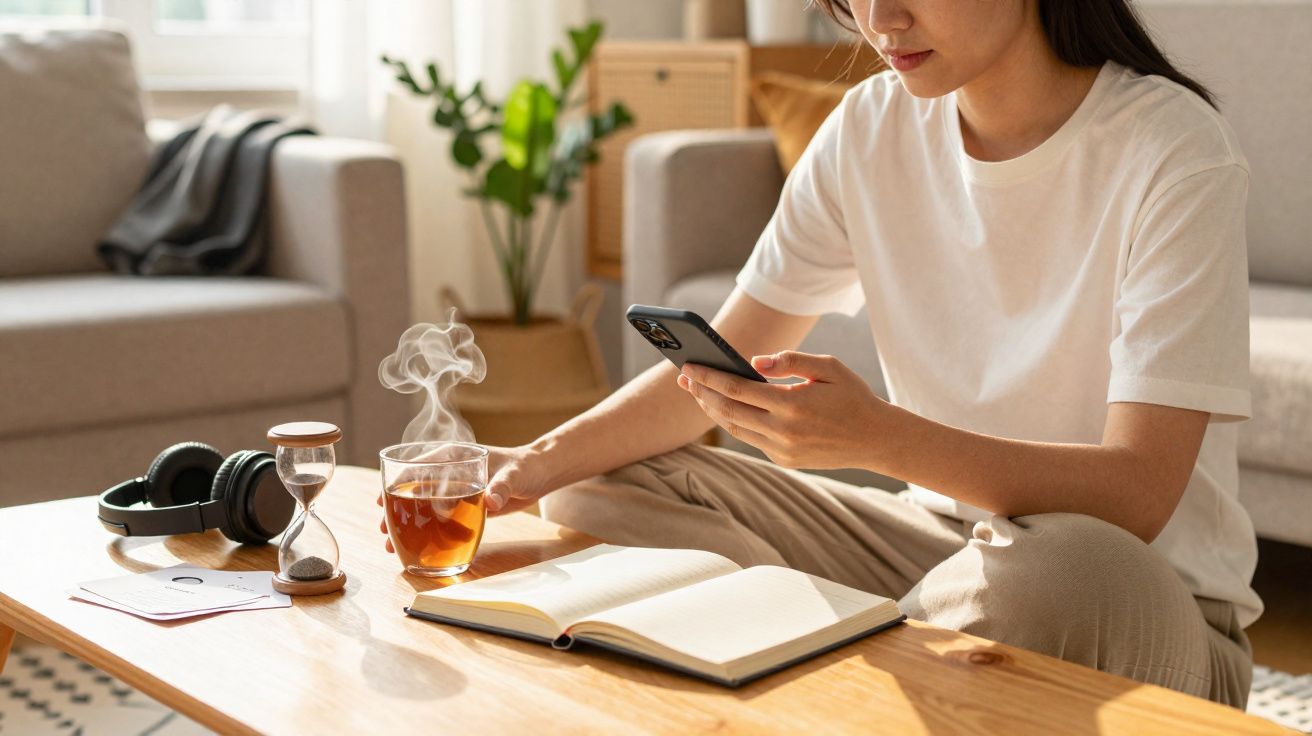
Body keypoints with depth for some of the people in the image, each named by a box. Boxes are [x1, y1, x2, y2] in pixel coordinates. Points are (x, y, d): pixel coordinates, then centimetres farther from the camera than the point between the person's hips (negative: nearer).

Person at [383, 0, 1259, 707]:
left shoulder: (1172, 152, -17)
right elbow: (715, 367, 1)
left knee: (1055, 575, -40)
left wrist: (878, 436, -39)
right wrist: (537, 464, -17)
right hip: (939, 532, 5)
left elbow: (1137, 492, -25)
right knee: (602, 493, -5)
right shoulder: (873, 129, 0)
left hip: (1150, 601, -5)